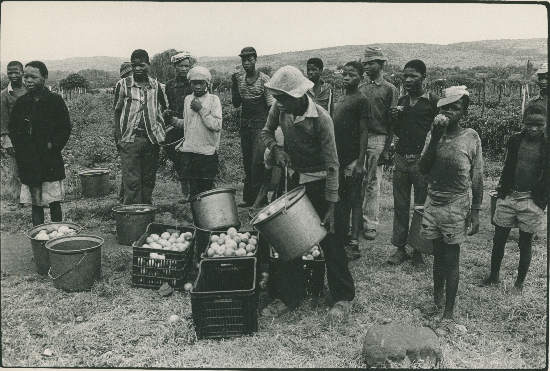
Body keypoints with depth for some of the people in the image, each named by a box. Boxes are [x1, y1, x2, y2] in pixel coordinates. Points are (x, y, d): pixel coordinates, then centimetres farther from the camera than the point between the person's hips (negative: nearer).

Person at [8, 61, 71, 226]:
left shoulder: (55, 101, -2)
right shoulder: (21, 103, 7)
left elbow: (65, 128, -2)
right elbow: (13, 130, 13)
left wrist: (52, 146, -10)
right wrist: (22, 148, 0)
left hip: (50, 161, -3)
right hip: (28, 164, 3)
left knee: (54, 203, 2)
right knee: (36, 203, 6)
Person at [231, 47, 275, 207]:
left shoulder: (264, 79, -5)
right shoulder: (240, 79, 10)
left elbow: (271, 105, -7)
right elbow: (236, 104, 10)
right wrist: (234, 84, -1)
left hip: (260, 124, -5)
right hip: (245, 124, 6)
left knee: (257, 162, -13)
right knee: (247, 162, 9)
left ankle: (258, 197, -5)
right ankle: (248, 198, 17)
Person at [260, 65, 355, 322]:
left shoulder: (321, 119, -23)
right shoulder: (280, 108, -7)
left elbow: (331, 164, -20)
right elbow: (266, 132, 13)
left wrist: (330, 206, -21)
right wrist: (276, 148, -10)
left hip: (317, 182, -5)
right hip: (292, 178, 5)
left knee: (329, 240, 1)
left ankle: (344, 297, 17)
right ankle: (290, 296, 21)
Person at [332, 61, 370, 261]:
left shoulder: (361, 100, -8)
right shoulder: (341, 99, 16)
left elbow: (363, 132, -13)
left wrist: (359, 162, -18)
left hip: (352, 161, -8)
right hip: (338, 159, 8)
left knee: (353, 200, -2)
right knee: (340, 200, 14)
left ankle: (353, 244, 5)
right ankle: (341, 240, 25)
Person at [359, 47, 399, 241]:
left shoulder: (390, 89, 1)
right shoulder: (361, 88, 14)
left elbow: (391, 122, -3)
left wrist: (386, 150, -9)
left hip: (377, 139, -4)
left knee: (372, 183, 0)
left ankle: (370, 224, 8)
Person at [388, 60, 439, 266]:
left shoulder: (433, 102, -4)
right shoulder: (402, 101, 13)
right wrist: (395, 118, 0)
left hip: (421, 161, -5)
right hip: (401, 159, 5)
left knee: (421, 207, 2)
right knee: (400, 206, 9)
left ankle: (418, 250, 13)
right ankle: (400, 247, 18)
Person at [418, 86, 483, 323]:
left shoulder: (471, 138, -7)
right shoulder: (433, 134, 1)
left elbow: (477, 178, -3)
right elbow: (424, 169, -8)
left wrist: (475, 212, -5)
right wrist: (436, 137, -15)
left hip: (456, 206, -3)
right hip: (433, 203, 3)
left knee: (451, 260, 1)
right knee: (438, 256, 16)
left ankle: (448, 311, 14)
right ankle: (437, 300, 33)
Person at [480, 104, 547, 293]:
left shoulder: (545, 147, -4)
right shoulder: (515, 140, 3)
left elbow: (546, 178, -1)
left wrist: (541, 203, -6)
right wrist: (501, 192, 8)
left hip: (531, 201, -2)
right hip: (508, 197, 3)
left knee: (525, 243, 7)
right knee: (499, 239, 8)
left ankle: (520, 282, 23)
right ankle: (493, 276, 26)